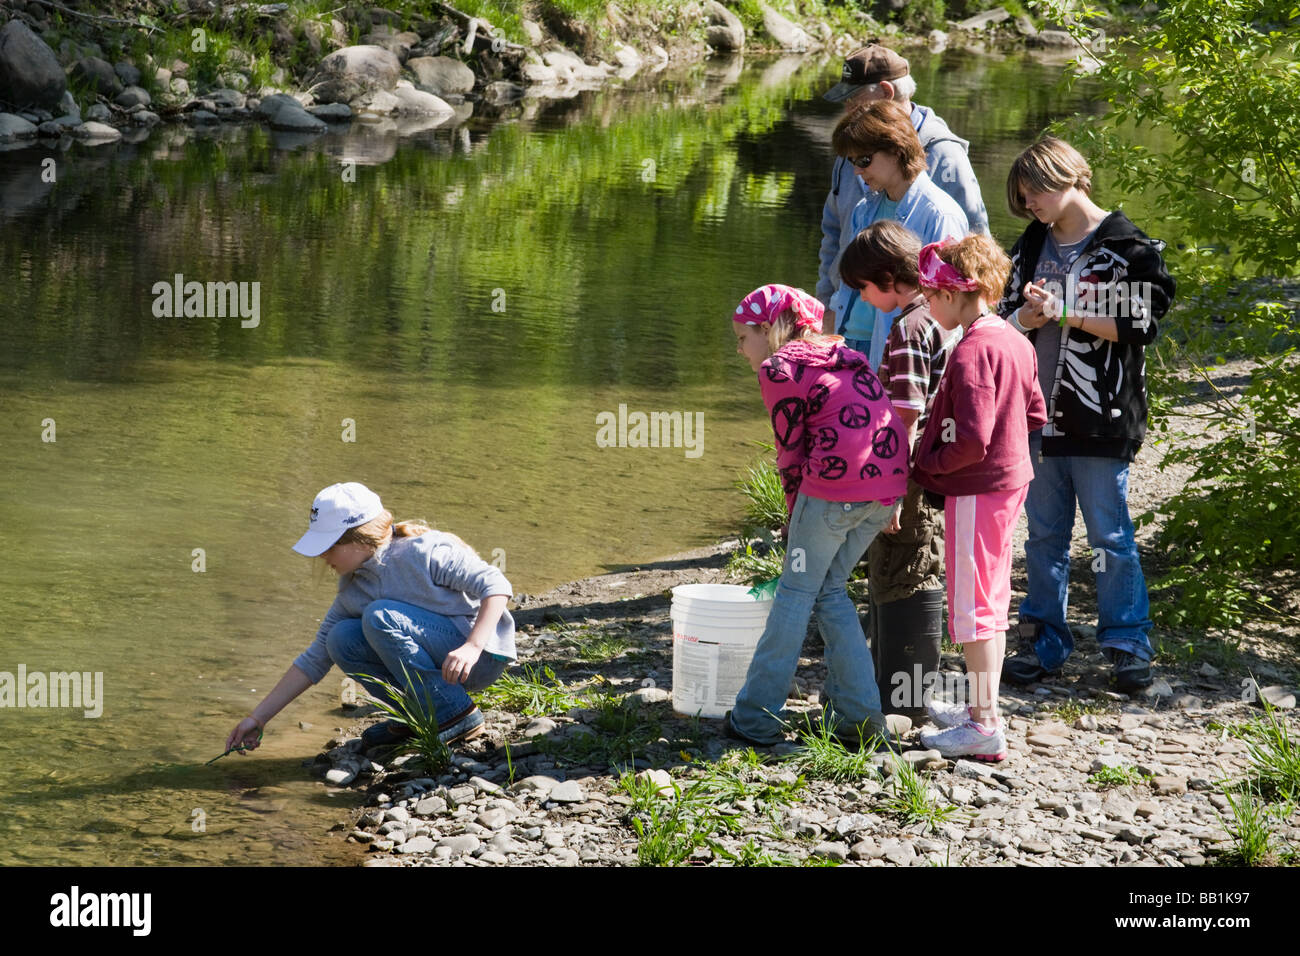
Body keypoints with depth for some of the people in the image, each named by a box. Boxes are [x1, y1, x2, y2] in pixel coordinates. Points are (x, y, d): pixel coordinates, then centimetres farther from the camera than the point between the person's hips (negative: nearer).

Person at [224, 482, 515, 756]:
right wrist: (258, 718, 4)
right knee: (341, 639, -8)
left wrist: (472, 646, -35)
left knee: (379, 617, -24)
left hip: (486, 655, -7)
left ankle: (458, 716, -19)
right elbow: (315, 659, 8)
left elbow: (496, 585, -22)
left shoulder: (423, 550, -19)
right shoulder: (352, 587, 3)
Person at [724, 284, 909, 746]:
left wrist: (797, 516, 11)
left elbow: (791, 453, 0)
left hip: (838, 482, -7)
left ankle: (756, 716, 7)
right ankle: (859, 712, 15)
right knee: (830, 588, 18)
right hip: (890, 480, 7)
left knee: (796, 592, 4)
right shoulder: (838, 355, 24)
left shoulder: (779, 369, 1)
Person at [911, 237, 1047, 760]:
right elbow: (1035, 415, 17)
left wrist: (930, 464, -11)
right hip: (1010, 479, 10)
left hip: (976, 489, -10)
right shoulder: (1014, 341, 8)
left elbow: (972, 438, -26)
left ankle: (984, 727, 0)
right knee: (990, 602, 19)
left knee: (973, 605, -3)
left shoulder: (972, 350, -21)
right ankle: (979, 706, 31)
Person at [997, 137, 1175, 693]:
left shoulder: (1125, 246, -5)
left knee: (1109, 534, 0)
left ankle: (1127, 643, 9)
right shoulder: (1032, 247, 12)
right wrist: (1029, 317, -9)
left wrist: (1065, 314, -14)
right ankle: (1043, 641, 19)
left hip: (1100, 418, -5)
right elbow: (1006, 318, 13)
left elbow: (1138, 324, -10)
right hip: (1038, 413, 5)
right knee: (1043, 533, 11)